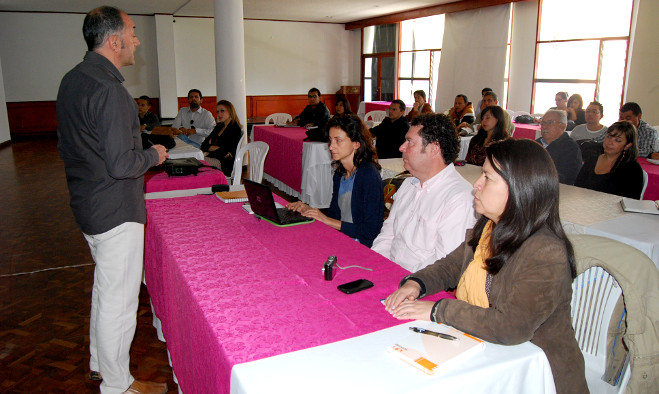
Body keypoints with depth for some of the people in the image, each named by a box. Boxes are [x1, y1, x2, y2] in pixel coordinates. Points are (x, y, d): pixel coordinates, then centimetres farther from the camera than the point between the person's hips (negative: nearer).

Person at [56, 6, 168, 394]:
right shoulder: (109, 89, -23)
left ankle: (100, 362, 42)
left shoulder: (72, 80, 9)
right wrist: (153, 154, -8)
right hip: (116, 212, -10)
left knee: (105, 287, 24)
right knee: (118, 300, 4)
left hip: (88, 205, 10)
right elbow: (121, 165, -27)